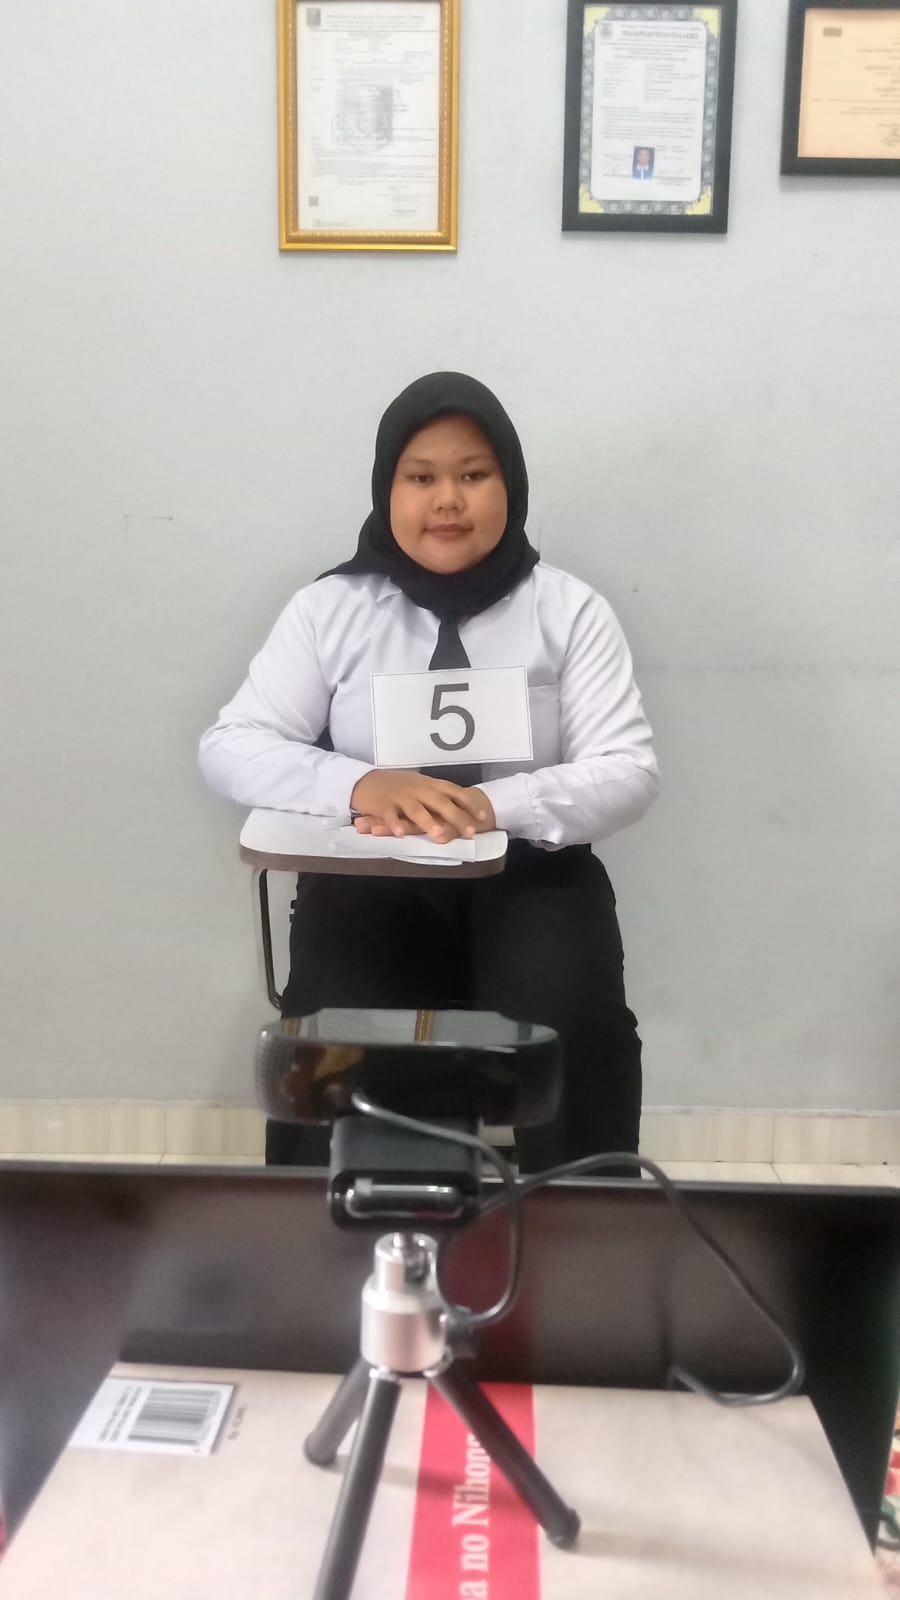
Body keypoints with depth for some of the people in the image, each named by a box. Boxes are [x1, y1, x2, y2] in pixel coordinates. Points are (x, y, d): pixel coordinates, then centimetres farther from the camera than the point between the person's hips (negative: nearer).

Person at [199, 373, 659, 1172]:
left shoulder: (569, 609, 1)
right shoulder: (329, 608, 2)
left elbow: (628, 771, -5)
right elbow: (231, 748, -4)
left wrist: (494, 805, -25)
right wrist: (359, 786, -25)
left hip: (529, 876, 0)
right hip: (372, 880, 0)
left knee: (574, 1037, -27)